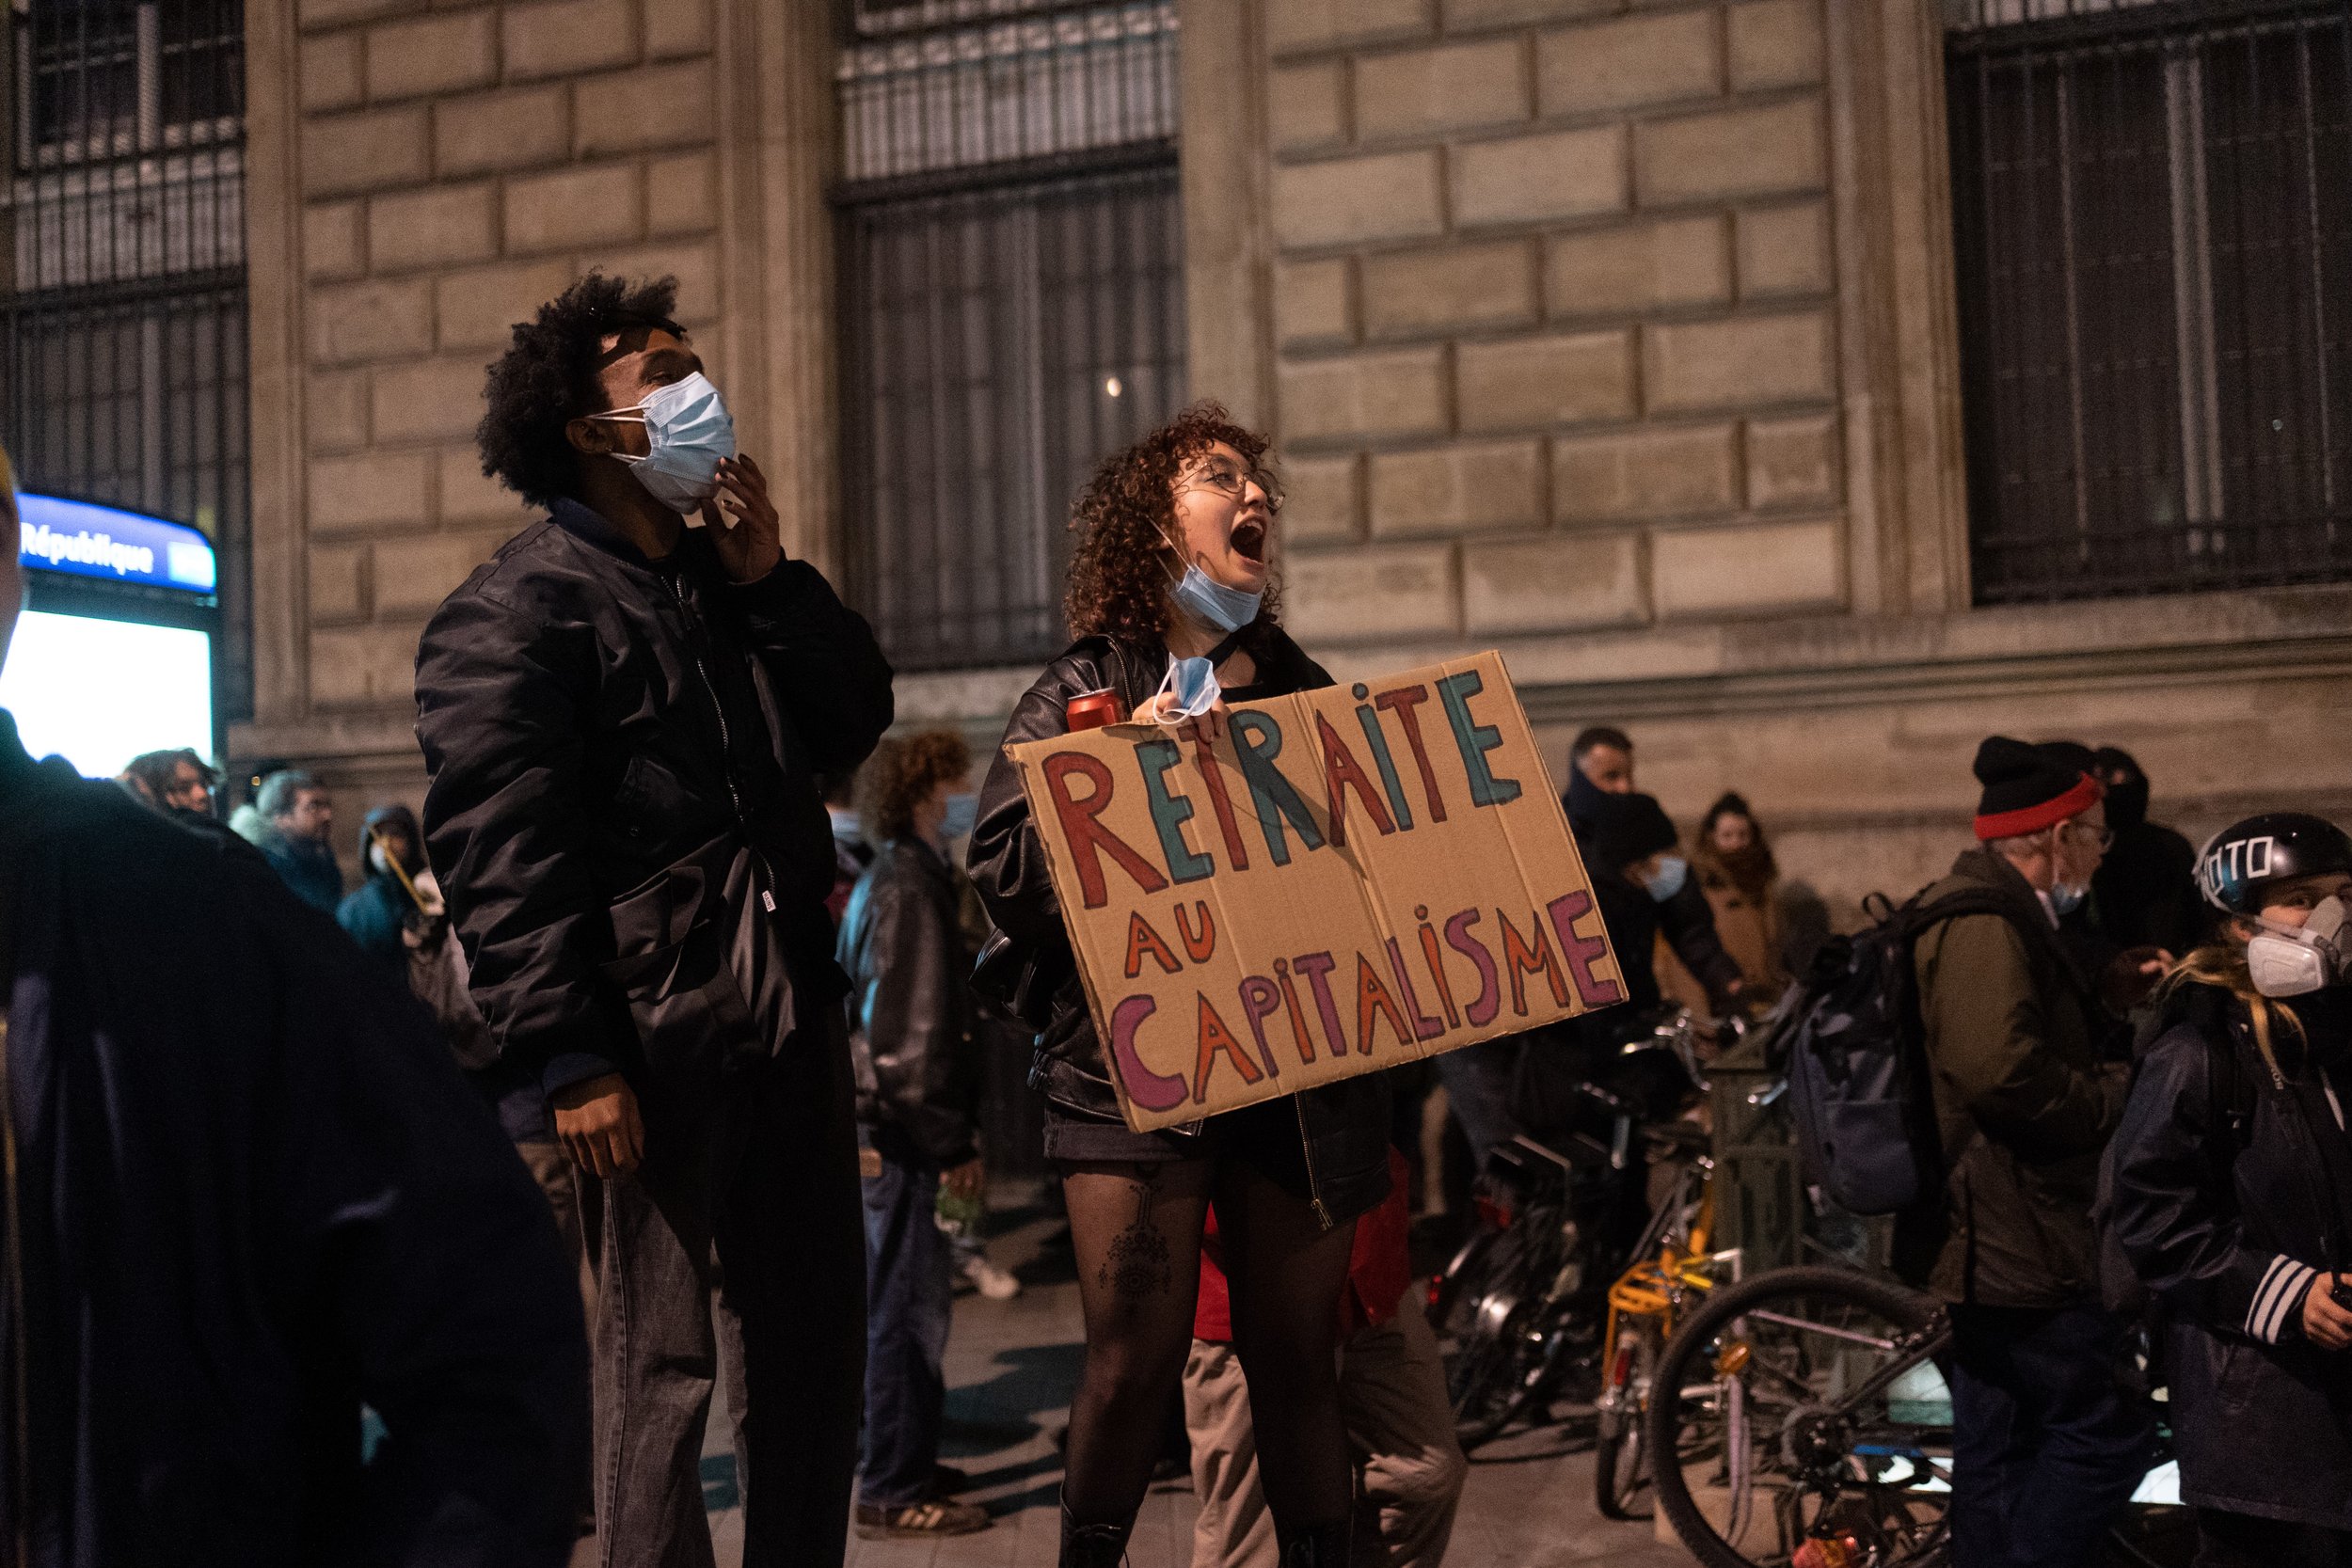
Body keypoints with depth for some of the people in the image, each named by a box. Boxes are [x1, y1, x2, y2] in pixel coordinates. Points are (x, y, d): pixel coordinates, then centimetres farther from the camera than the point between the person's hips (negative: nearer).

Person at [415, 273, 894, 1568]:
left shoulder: (724, 581, 20)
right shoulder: (516, 607, -6)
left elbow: (853, 724, 17)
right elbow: (500, 853, -14)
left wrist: (772, 575, 4)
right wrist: (570, 1057, -21)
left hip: (792, 1015, 8)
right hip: (656, 1039, -8)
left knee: (815, 1342, 15)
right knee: (660, 1361, -1)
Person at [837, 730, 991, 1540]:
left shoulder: (887, 879, 17)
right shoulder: (910, 887, -15)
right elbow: (916, 1034, -20)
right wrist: (953, 1145, -17)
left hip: (883, 1130, 10)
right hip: (904, 1136, -10)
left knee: (902, 1306, 18)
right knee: (910, 1311, -4)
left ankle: (899, 1465, 30)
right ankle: (895, 1492, 3)